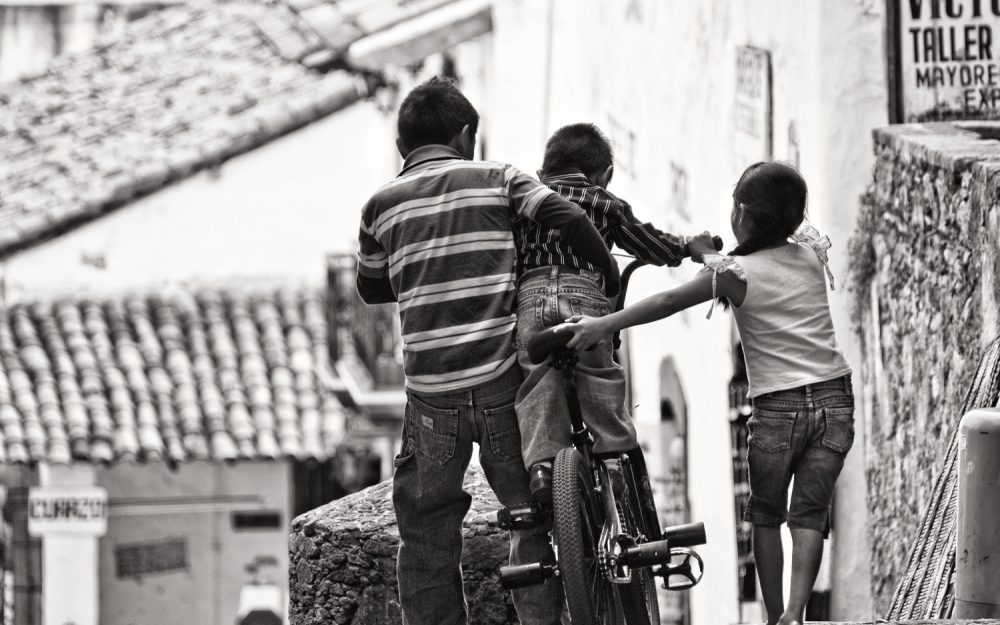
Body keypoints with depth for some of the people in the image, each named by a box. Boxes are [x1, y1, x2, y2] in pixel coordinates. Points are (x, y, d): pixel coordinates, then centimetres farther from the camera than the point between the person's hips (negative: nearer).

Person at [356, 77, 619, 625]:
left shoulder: (382, 205, 8)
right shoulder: (495, 179, 5)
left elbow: (371, 288, 21)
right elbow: (569, 219, -7)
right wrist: (611, 282, 6)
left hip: (431, 392, 0)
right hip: (502, 379, 0)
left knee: (426, 534, 8)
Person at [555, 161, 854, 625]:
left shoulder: (735, 273, -8)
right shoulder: (810, 254, 7)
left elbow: (670, 301, -19)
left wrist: (603, 325, -24)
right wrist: (707, 248, 27)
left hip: (777, 409, -3)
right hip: (835, 399, 3)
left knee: (766, 514, 16)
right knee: (809, 514, 4)